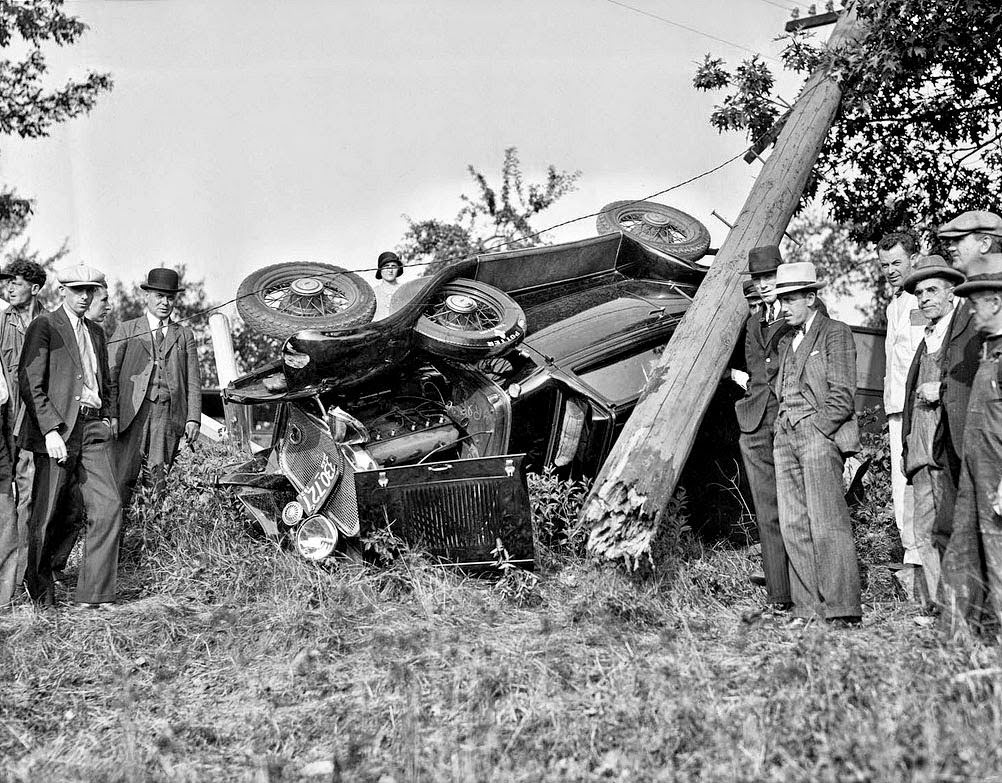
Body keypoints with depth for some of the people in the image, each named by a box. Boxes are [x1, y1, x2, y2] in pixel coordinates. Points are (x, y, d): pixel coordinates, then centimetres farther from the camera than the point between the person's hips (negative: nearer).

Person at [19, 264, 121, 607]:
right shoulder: (44, 326, -1)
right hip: (56, 428, -6)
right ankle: (39, 590, 20)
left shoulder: (97, 333, 21)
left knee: (108, 507, -7)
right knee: (46, 517, 1)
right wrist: (51, 430, -17)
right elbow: (29, 383, -9)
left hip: (93, 428, 6)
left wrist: (110, 415, 16)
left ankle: (94, 594, -2)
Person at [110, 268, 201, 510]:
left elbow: (193, 380, 12)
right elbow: (110, 373, 6)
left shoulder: (185, 335, 17)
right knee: (122, 476, -7)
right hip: (132, 411, -1)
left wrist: (193, 418, 0)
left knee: (160, 476, -2)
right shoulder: (126, 330, 12)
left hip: (170, 414, 1)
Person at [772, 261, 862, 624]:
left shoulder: (835, 333, 1)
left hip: (821, 433, -7)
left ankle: (842, 611, -10)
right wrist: (783, 428, 10)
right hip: (785, 437, 7)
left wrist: (812, 428, -11)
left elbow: (843, 396, -6)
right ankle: (808, 609, 4)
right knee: (793, 526, 2)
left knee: (827, 526, -11)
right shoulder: (786, 341, 23)